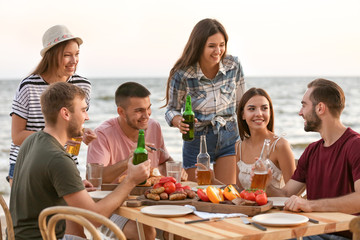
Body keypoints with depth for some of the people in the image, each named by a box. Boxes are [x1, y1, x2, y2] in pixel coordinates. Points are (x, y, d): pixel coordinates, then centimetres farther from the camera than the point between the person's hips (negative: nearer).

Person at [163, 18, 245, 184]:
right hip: (196, 141, -1)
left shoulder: (233, 66, -9)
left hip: (228, 139, 2)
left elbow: (241, 104, 5)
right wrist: (178, 121, -26)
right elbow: (172, 109, -3)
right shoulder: (182, 75, -17)